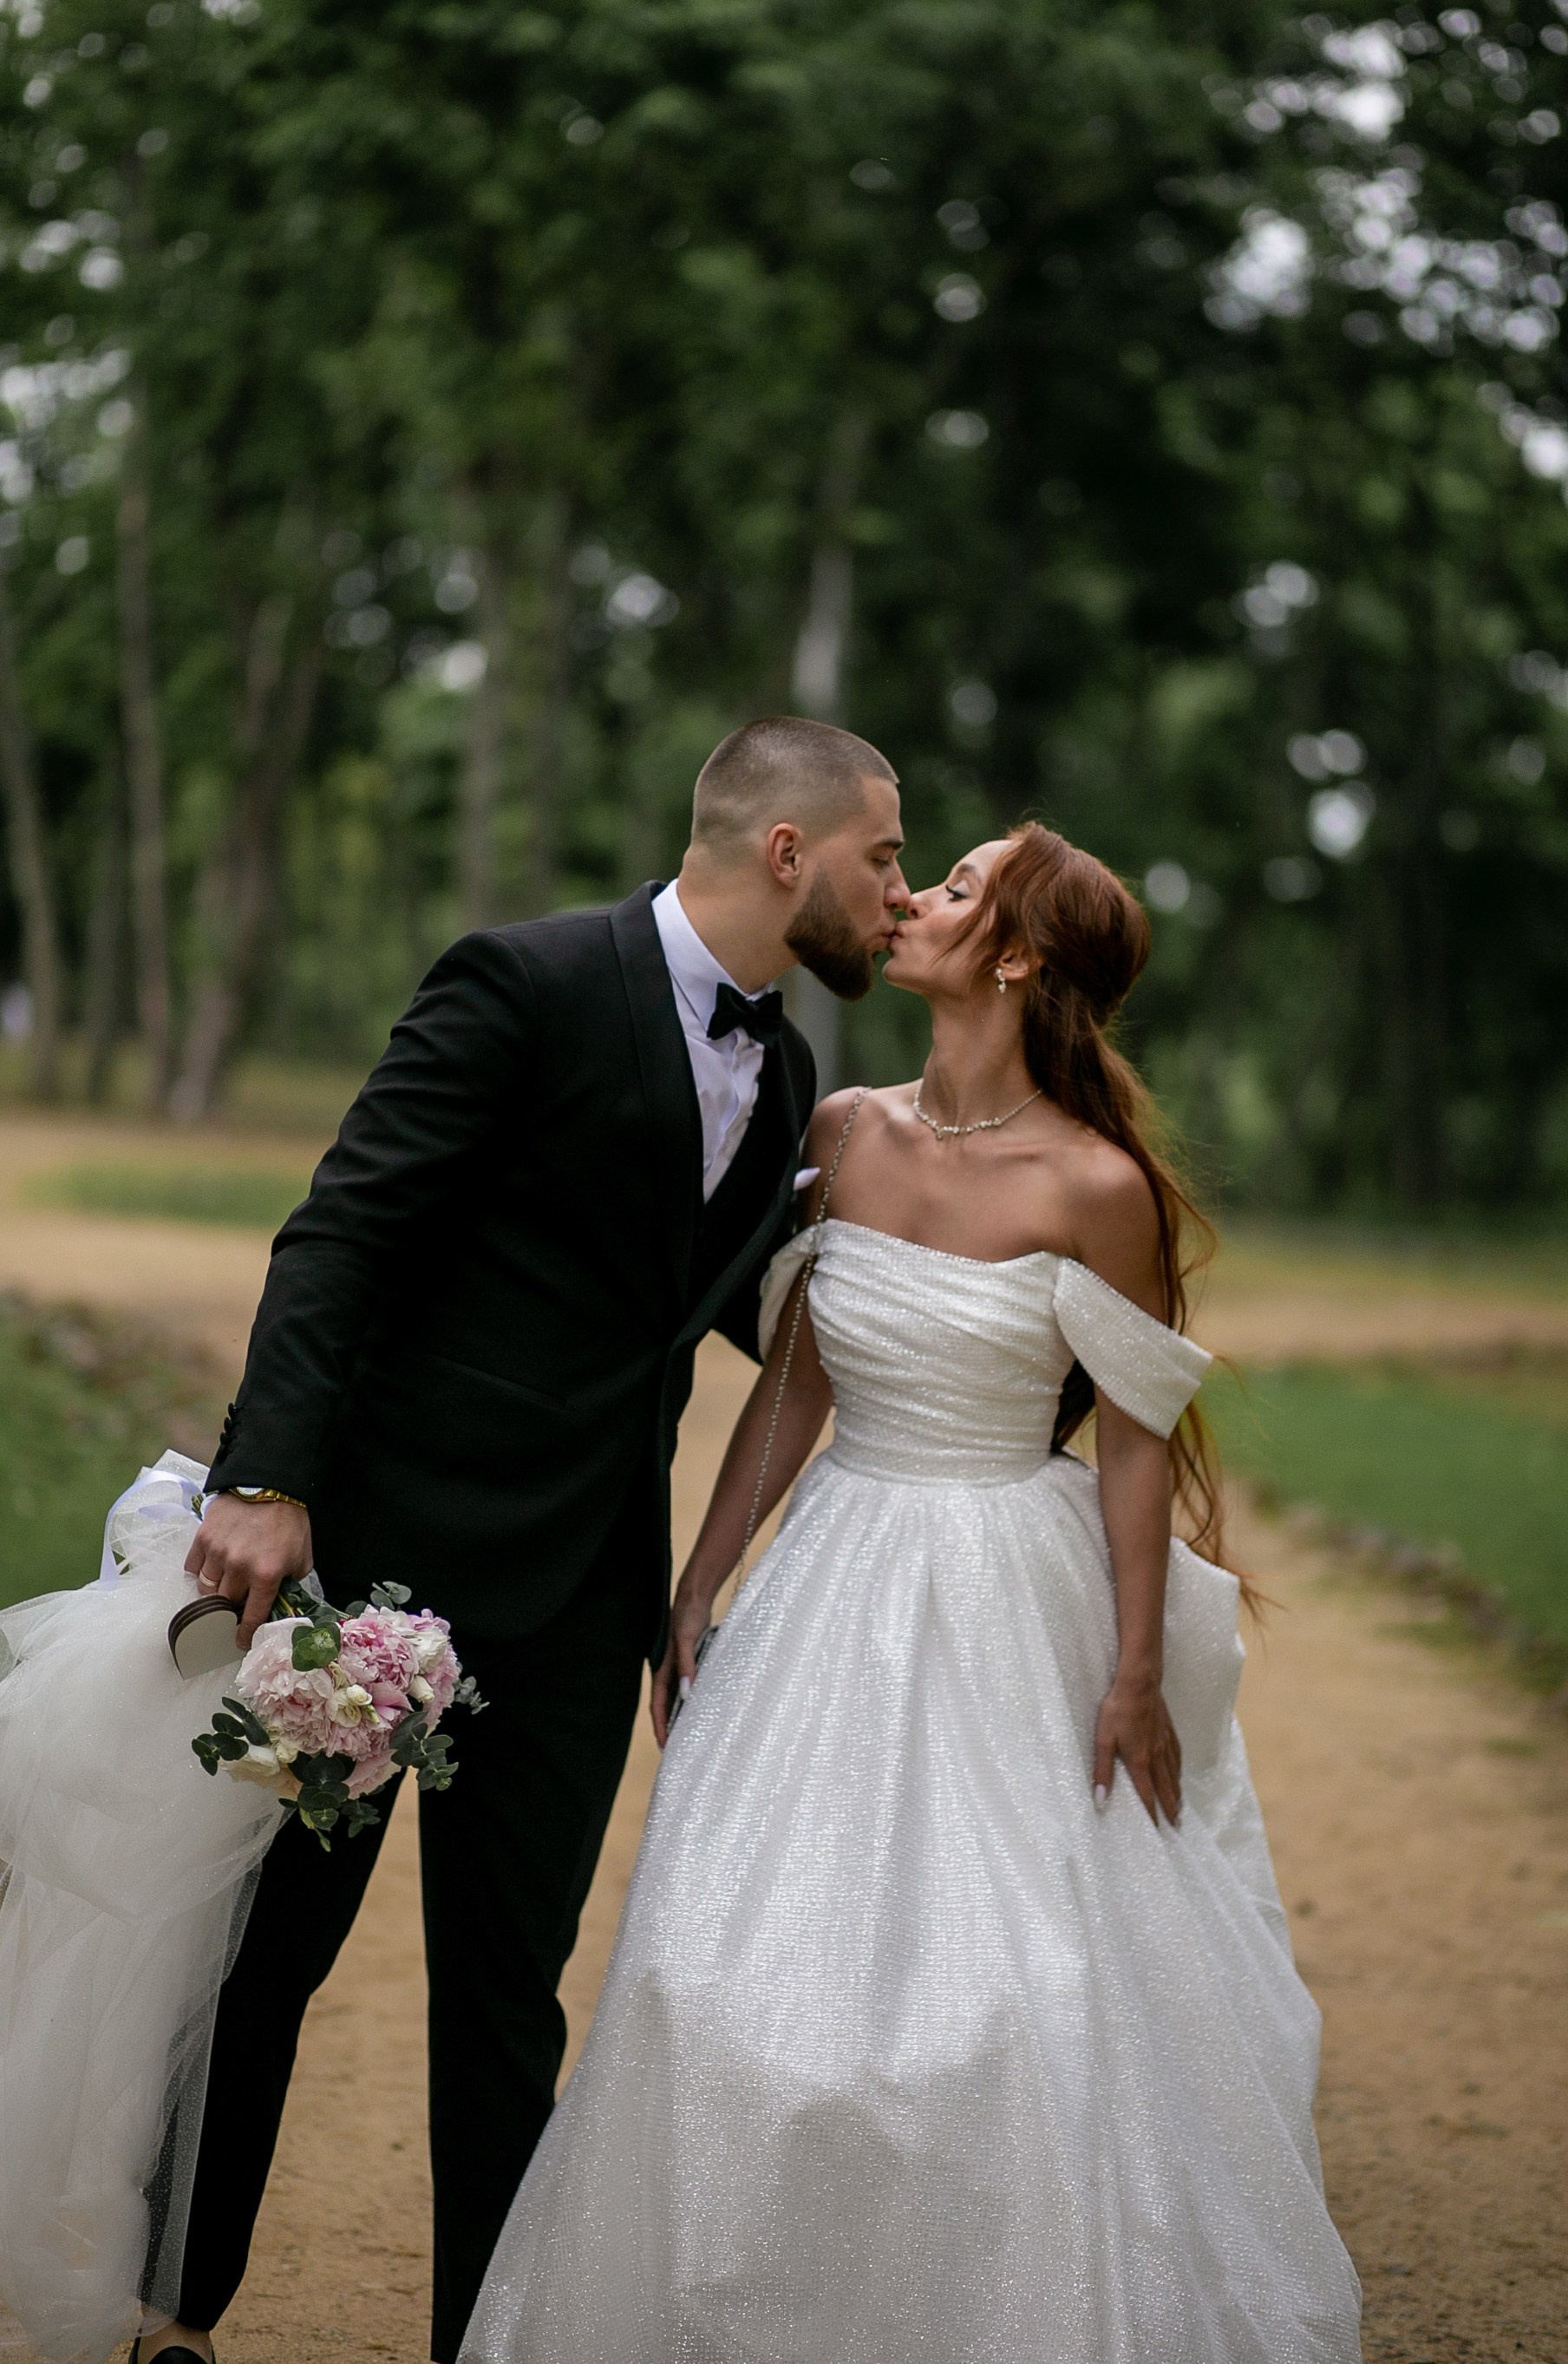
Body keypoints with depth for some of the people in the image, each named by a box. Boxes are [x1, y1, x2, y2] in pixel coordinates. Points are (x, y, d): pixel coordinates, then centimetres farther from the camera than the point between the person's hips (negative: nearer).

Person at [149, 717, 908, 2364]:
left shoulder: (782, 1072, 10)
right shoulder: (528, 983, -12)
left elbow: (763, 1309, 17)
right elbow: (345, 1231, -16)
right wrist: (269, 1481, -26)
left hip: (578, 1598, 6)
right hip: (380, 1543, -6)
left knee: (509, 1991, 10)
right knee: (268, 1943, 7)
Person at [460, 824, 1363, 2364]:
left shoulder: (1093, 1185, -14)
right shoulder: (847, 1134, 2)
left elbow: (1134, 1439, -7)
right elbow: (794, 1385, 9)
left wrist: (1136, 1674, -6)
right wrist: (698, 1590, 10)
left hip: (1009, 1608, -5)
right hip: (835, 1591, 5)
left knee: (1014, 1989, -2)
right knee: (754, 1965, 6)